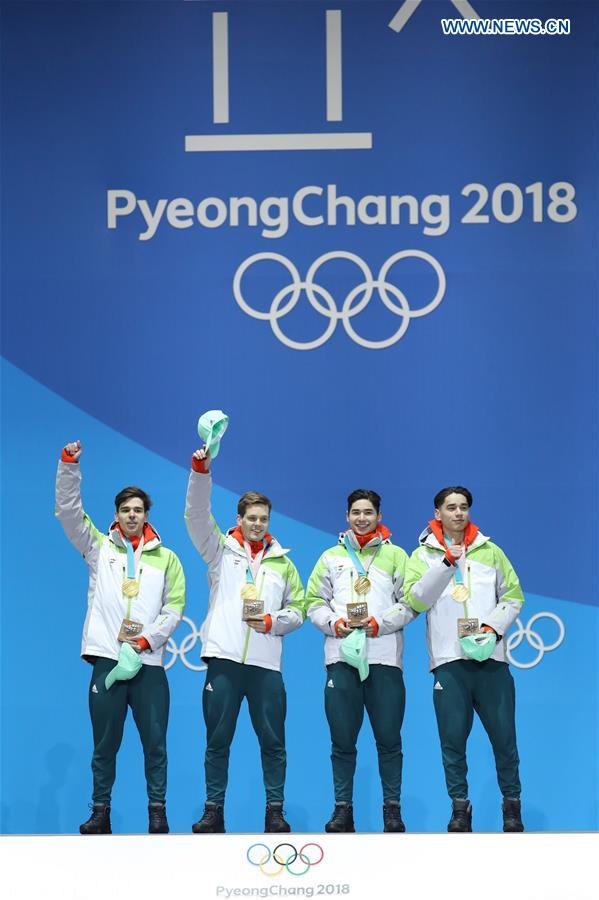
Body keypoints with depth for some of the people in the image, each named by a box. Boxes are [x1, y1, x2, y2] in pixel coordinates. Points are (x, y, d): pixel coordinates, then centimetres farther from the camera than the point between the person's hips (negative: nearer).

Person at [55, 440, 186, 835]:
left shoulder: (166, 558, 11)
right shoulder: (99, 546, 11)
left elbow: (174, 608, 6)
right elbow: (69, 509, 2)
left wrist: (146, 640, -7)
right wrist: (70, 464, -9)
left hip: (149, 662, 0)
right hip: (107, 658, 0)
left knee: (155, 742, 1)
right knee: (105, 743, 3)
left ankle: (158, 810, 9)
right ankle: (100, 811, 11)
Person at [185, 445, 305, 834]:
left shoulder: (282, 562, 15)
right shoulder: (221, 550, 9)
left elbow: (297, 611, 14)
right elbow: (197, 514, -4)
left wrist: (271, 622, -7)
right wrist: (201, 469, -17)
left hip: (267, 663, 1)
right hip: (224, 658, -1)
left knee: (273, 740, 2)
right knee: (218, 739, 3)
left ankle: (275, 811, 10)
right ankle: (214, 811, 10)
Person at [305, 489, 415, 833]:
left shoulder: (395, 555, 9)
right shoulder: (331, 557, 15)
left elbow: (410, 603, 3)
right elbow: (315, 602, 11)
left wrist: (379, 623, -10)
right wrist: (335, 623, -7)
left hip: (384, 658, -1)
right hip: (341, 657, 2)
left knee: (389, 738, 0)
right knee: (343, 740, 3)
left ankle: (392, 807, 8)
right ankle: (343, 807, 10)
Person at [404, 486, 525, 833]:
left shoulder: (490, 551, 11)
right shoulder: (424, 555, 7)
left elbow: (514, 597, 11)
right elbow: (416, 599, -7)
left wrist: (494, 627, -6)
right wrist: (447, 562, -15)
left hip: (490, 656, 1)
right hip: (449, 658, -1)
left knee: (503, 734, 3)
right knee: (453, 738, 2)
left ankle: (512, 803, 16)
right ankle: (460, 805, 13)